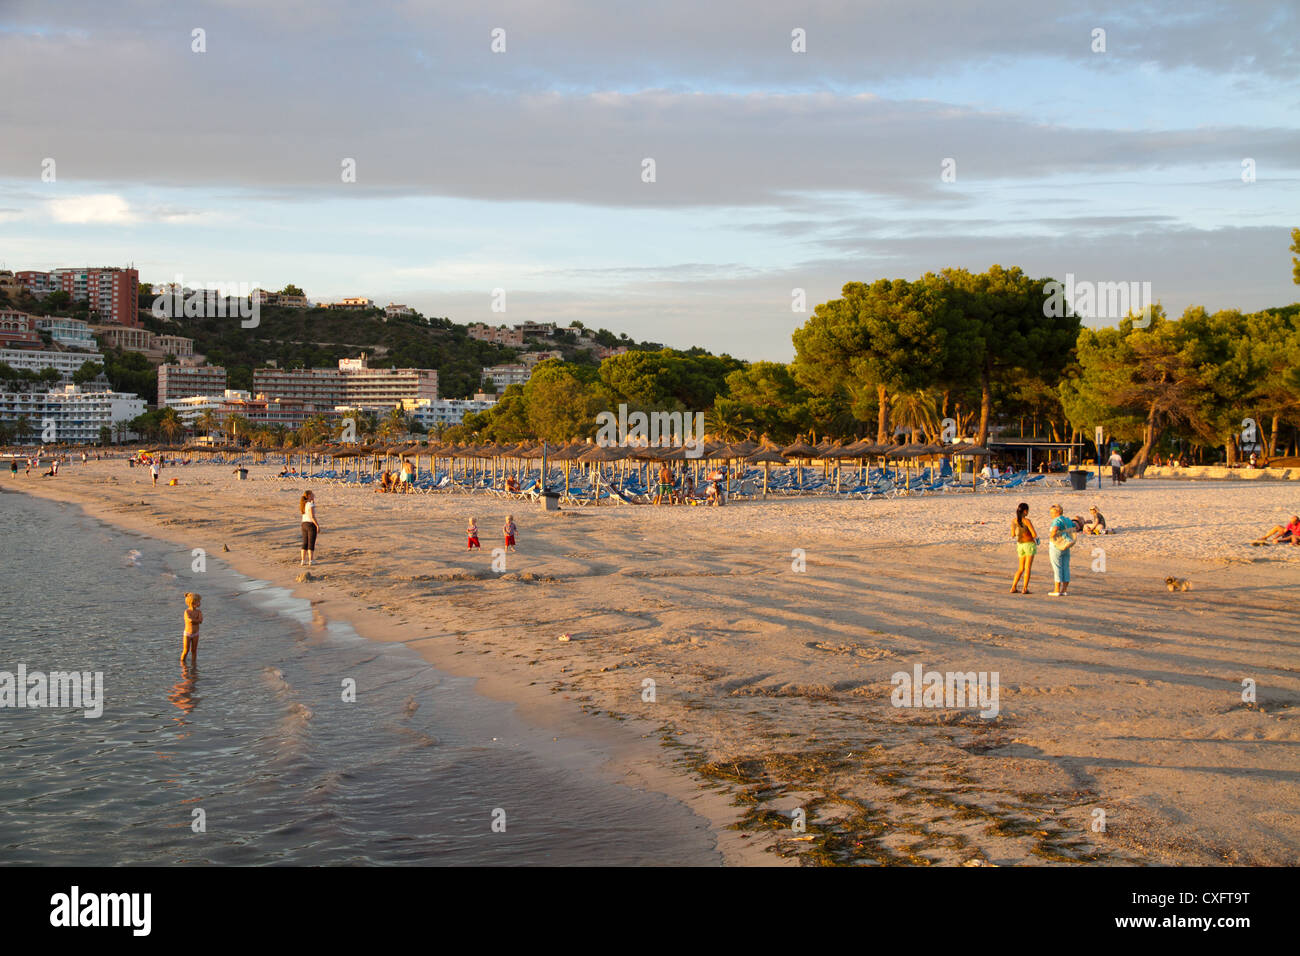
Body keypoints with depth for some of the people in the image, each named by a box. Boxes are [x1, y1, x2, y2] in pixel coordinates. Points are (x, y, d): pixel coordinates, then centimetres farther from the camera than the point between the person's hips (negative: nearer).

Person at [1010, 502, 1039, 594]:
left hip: (1020, 545, 5)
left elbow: (1013, 536, 9)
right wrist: (1035, 536, 7)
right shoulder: (1027, 521, -17)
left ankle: (1013, 588, 7)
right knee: (1028, 568, -2)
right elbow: (1035, 535, -17)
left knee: (1021, 569, 14)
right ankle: (1025, 589, -5)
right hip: (1030, 545, -5)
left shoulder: (1013, 521, 0)